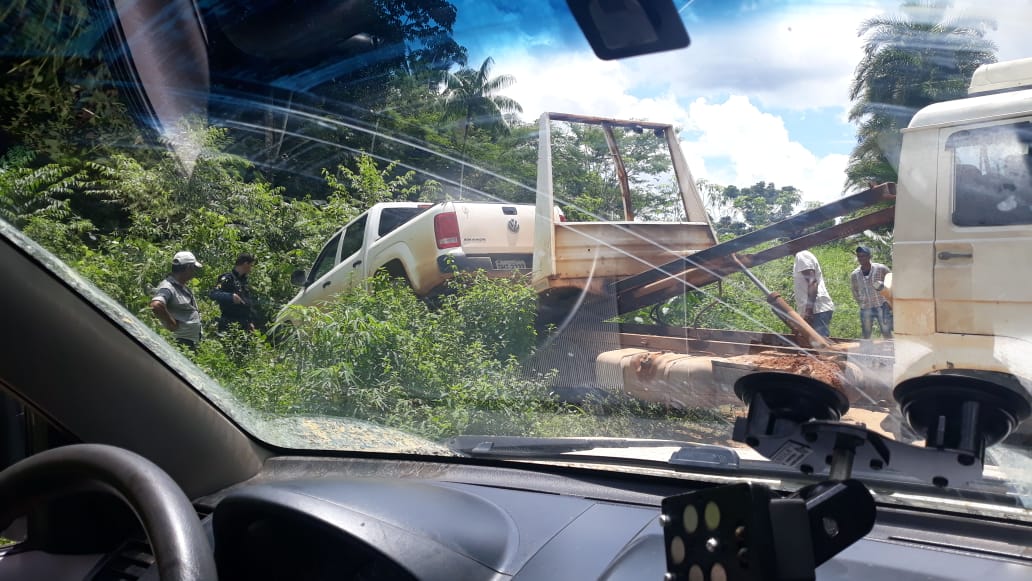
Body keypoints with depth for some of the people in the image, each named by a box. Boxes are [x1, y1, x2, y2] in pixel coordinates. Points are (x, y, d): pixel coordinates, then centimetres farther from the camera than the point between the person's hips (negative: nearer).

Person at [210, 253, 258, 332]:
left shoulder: (245, 280, 16)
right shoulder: (228, 278, -9)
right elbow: (213, 294, -22)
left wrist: (251, 322, 18)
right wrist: (231, 296, -36)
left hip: (244, 325, 8)